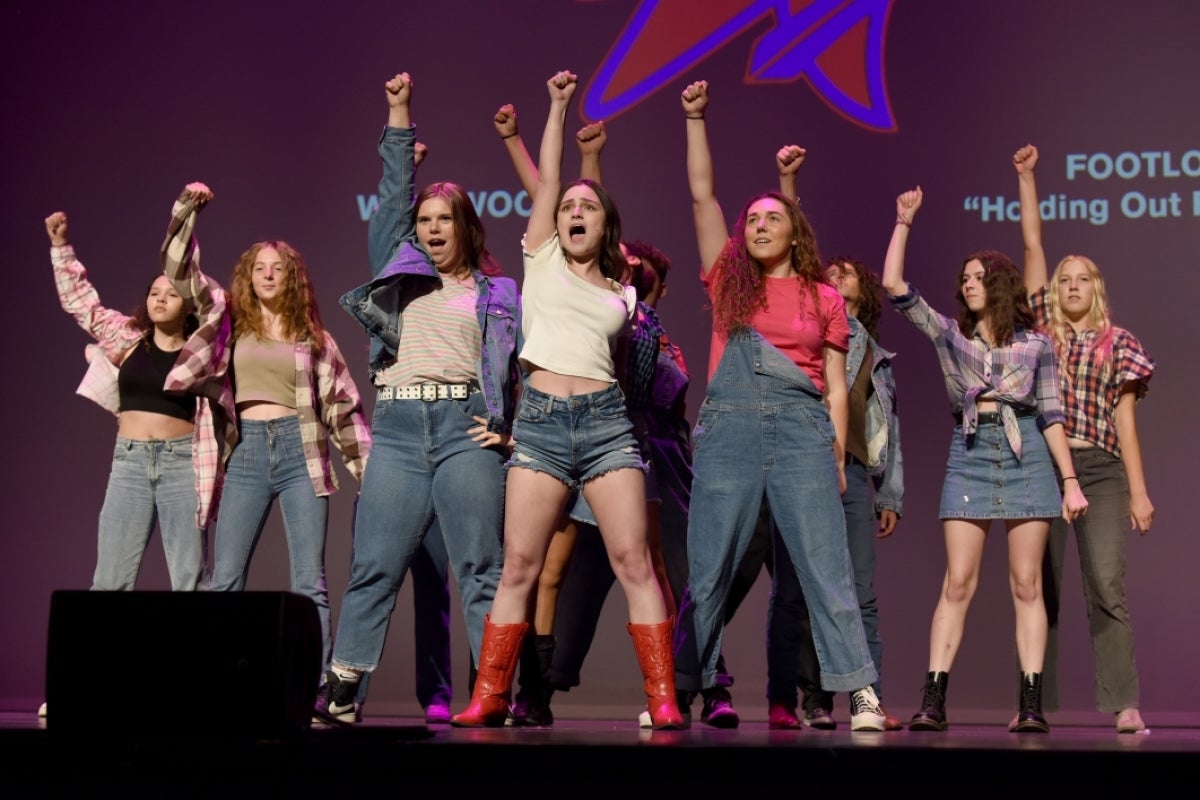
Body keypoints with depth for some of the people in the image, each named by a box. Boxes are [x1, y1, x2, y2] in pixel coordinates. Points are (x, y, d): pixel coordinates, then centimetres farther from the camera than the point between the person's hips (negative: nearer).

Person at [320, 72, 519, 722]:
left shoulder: (497, 293, 14)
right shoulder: (399, 270, 20)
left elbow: (517, 366, 9)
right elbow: (394, 193, 17)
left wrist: (507, 425, -4)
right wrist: (400, 114, 15)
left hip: (466, 427, -2)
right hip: (398, 426, 2)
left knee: (482, 570, -4)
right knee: (373, 566, -1)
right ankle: (341, 688, 1)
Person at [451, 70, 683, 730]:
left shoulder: (623, 298, 18)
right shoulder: (542, 261, 15)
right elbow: (546, 180, 14)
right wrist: (557, 106, 17)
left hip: (605, 421, 1)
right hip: (540, 419, -1)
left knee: (633, 559, -8)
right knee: (520, 563, -5)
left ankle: (663, 698, -8)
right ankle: (489, 696, 1)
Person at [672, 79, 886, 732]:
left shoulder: (824, 298, 11)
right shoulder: (729, 281, 13)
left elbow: (835, 386, 11)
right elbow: (701, 194, 10)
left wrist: (838, 454, 4)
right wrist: (694, 117, 7)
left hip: (802, 431, -1)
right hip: (729, 427, 1)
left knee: (826, 569, -4)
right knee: (707, 573, 2)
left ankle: (860, 691, -4)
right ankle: (682, 689, 9)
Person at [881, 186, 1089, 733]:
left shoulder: (1035, 344, 8)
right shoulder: (950, 334, 11)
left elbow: (1051, 415, 7)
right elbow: (893, 285, 3)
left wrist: (1070, 480, 0)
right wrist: (904, 222, 4)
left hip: (1027, 457, -1)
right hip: (969, 457, 1)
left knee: (1026, 585, -2)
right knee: (958, 584, -5)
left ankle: (1031, 704, -2)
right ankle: (933, 701, -7)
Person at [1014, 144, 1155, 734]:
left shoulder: (1119, 344, 10)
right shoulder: (1042, 328, 13)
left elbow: (1125, 419, 6)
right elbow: (1032, 245, 13)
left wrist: (1139, 490, -1)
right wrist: (1026, 178, 12)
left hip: (1100, 470, -2)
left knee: (1106, 585, -12)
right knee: (1039, 587, 2)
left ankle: (1124, 704, -13)